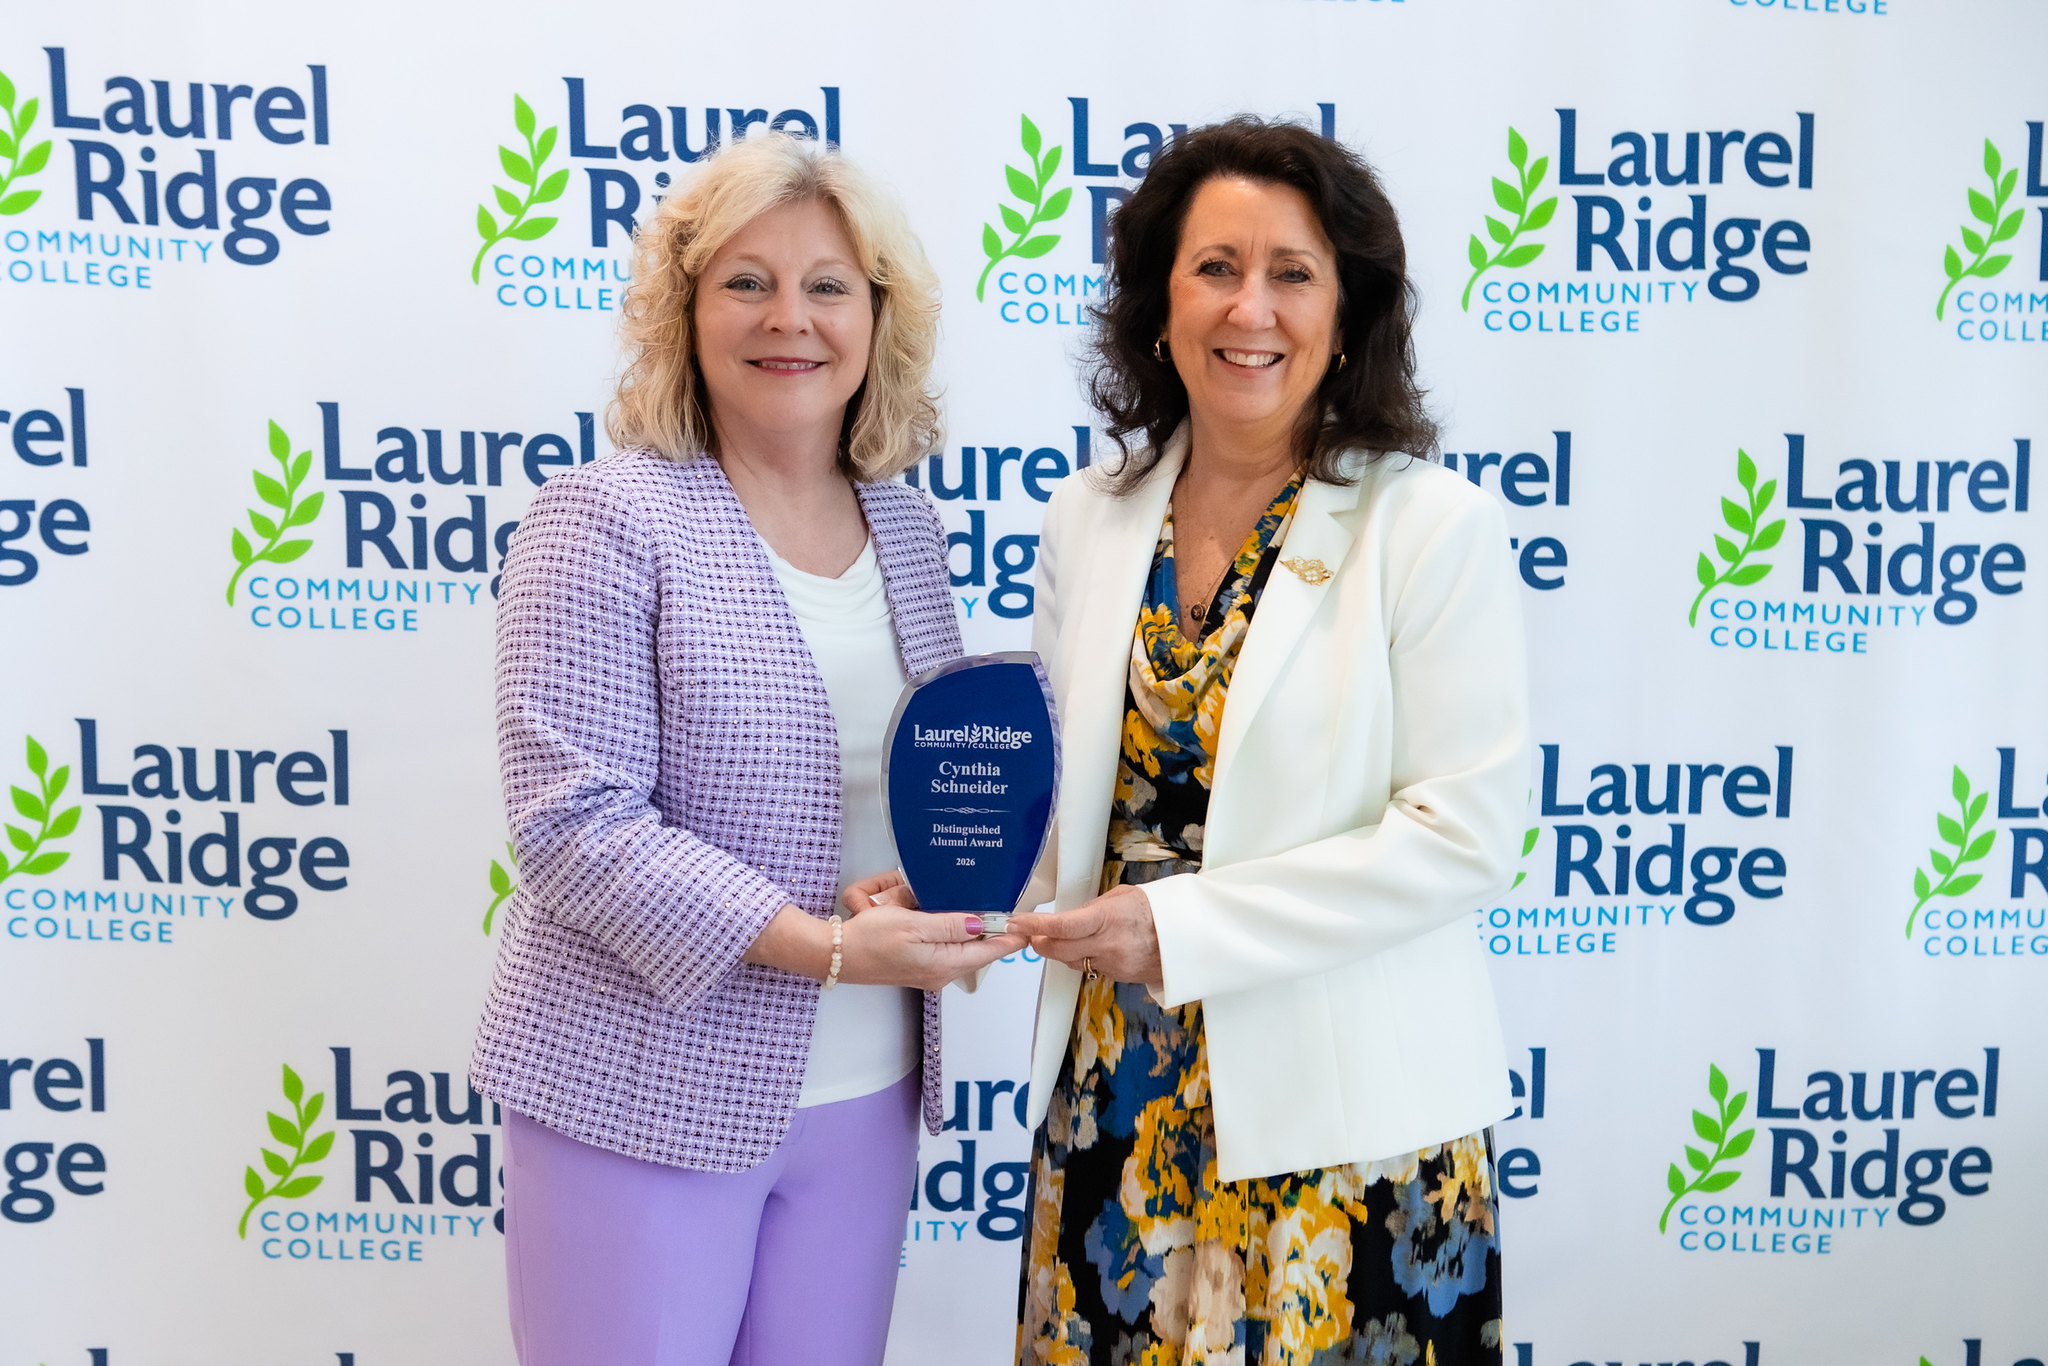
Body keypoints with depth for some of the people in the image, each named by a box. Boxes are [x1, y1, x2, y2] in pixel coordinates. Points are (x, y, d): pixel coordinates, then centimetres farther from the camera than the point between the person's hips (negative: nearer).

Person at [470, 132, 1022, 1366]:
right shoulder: (609, 518, -10)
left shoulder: (909, 530, 7)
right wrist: (827, 948, -25)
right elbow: (576, 820, -18)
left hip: (864, 1098, 5)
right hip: (646, 1099, -5)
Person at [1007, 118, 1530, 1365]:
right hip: (1115, 1084, 4)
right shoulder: (1091, 519, 4)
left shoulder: (1436, 527, -10)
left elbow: (1465, 830, -15)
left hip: (1342, 1110, -4)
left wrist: (1180, 926, -18)